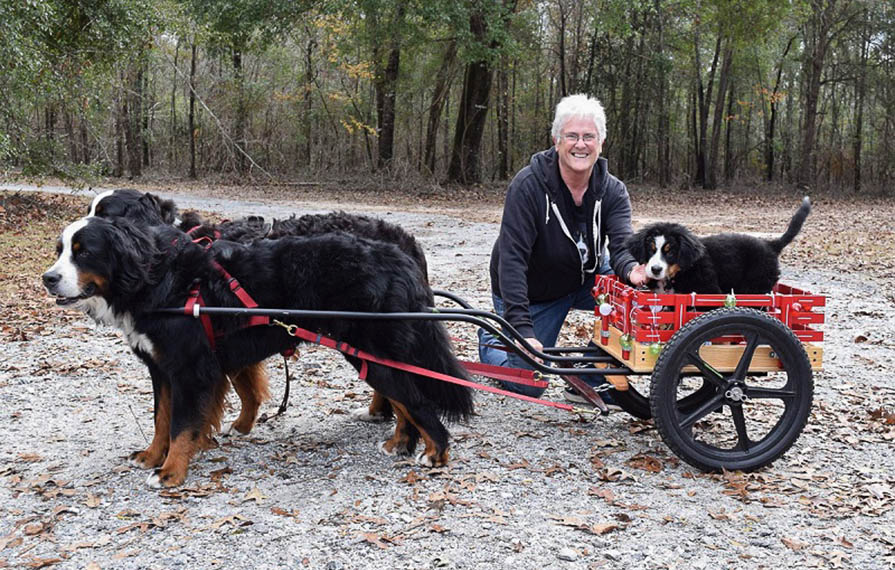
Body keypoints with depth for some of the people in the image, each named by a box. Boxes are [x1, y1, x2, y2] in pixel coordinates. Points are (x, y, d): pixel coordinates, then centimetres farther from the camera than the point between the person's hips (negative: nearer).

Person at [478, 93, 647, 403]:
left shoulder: (613, 191, -14)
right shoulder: (528, 184, -27)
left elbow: (622, 245, -26)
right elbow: (512, 257, -32)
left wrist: (632, 269, -53)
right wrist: (521, 328, -41)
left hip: (585, 278, 4)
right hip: (531, 291, -4)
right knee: (527, 385, -3)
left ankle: (588, 383, -8)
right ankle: (490, 342, 30)